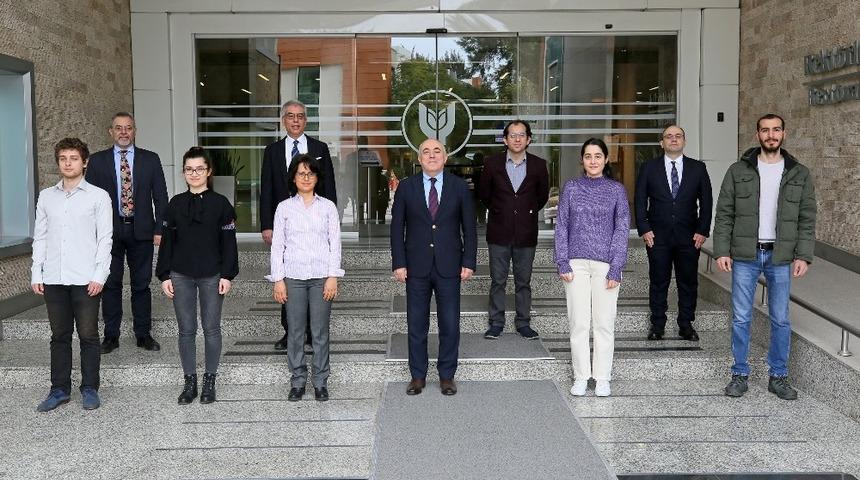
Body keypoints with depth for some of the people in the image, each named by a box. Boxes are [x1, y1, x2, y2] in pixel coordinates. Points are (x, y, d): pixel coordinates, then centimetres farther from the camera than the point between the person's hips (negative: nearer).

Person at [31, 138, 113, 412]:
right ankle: (60, 390, 18)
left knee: (88, 335, 2)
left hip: (86, 279, -3)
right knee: (59, 336, 10)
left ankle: (90, 389, 13)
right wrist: (36, 274, 6)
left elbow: (105, 239, -3)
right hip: (53, 279, 3)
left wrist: (99, 275, -10)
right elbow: (40, 237, 13)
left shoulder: (98, 196, 0)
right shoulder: (46, 196, 11)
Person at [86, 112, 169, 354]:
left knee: (141, 284, 6)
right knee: (110, 283, 5)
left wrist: (160, 229, -3)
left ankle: (143, 334, 16)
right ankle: (111, 336, 14)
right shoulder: (97, 160, 5)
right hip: (109, 231, 0)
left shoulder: (150, 159, 5)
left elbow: (160, 196, 4)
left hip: (141, 230, 0)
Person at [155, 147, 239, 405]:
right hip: (181, 276, 2)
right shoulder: (175, 204, 5)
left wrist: (227, 275, -7)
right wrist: (164, 275, 2)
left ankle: (210, 381, 16)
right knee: (186, 330, 7)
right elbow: (166, 241, 7)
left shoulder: (220, 203, -1)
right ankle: (190, 382, 17)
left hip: (212, 276, -2)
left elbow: (229, 242, -2)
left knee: (211, 328, 5)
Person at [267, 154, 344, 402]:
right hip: (293, 276, 0)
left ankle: (320, 382, 12)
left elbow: (335, 243, 4)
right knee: (295, 332, 3)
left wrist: (333, 277, -4)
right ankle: (297, 381, 14)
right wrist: (278, 279, -2)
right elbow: (277, 245, 5)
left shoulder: (328, 207, 7)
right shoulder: (284, 207, 7)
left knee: (320, 332, 2)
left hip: (321, 276, 0)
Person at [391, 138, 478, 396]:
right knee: (416, 325, 7)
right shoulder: (406, 187, 2)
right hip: (416, 267, 0)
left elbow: (469, 228, 4)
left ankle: (447, 375, 18)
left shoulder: (459, 187, 2)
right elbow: (397, 228, 3)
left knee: (450, 324, 4)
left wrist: (468, 263, -2)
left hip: (449, 267, 0)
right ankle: (418, 376, 19)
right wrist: (399, 263, -4)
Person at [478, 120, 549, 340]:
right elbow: (483, 193, 12)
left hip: (526, 233, 0)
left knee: (523, 281, 8)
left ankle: (523, 323, 18)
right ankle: (496, 322, 15)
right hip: (499, 232, 0)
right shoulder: (492, 163, -1)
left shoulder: (538, 165, 0)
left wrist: (529, 212, 12)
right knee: (497, 280, 5)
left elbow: (542, 195, 14)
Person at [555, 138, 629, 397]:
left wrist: (616, 268, -7)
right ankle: (581, 377, 13)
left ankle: (602, 378, 12)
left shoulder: (616, 190, 5)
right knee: (578, 323, 2)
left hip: (605, 263, -1)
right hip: (577, 262, 1)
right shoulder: (571, 187, 7)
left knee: (604, 323, 2)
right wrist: (562, 263, -3)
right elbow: (561, 226, 6)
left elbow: (621, 230, 1)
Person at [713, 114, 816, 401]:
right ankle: (740, 375, 16)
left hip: (781, 258, 1)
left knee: (780, 320, 8)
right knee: (741, 318, 4)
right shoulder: (738, 171, 1)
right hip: (745, 256, -1)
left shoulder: (799, 174, 4)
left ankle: (778, 377, 20)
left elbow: (807, 219, 3)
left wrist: (804, 256, -5)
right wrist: (721, 251, -6)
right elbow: (724, 214, 1)